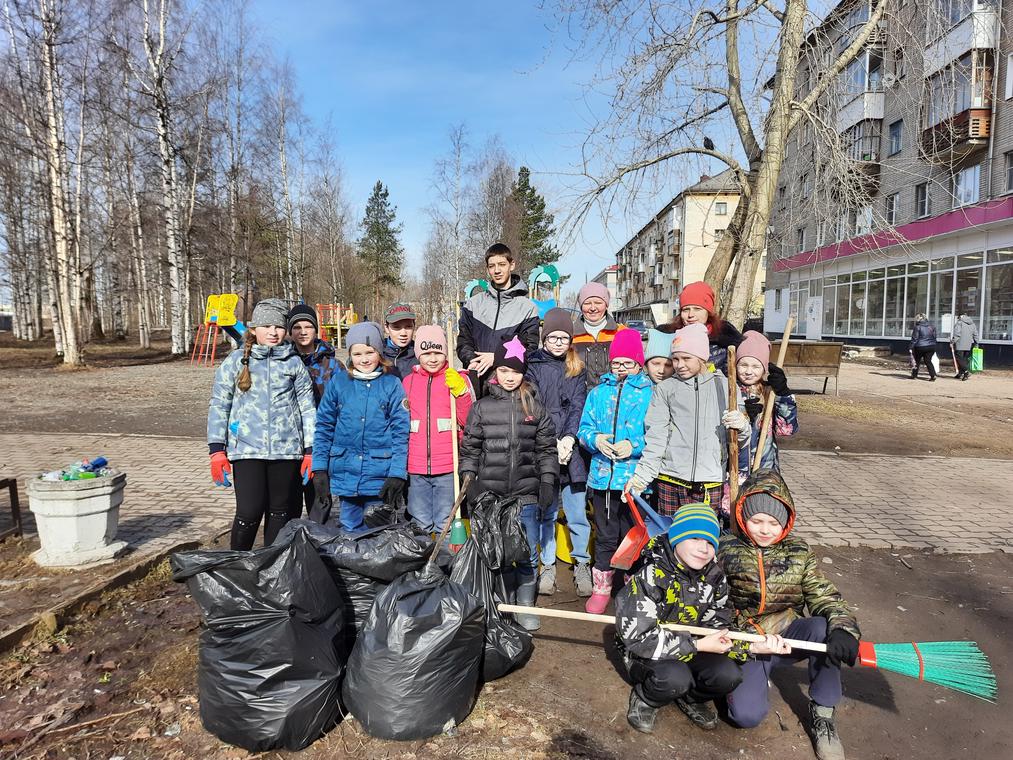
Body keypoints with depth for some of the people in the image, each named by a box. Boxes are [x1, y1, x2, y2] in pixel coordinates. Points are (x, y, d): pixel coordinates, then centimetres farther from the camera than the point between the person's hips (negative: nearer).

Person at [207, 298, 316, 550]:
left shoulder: (294, 363, 7)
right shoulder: (236, 361, 5)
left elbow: (307, 408, 7)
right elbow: (218, 406, 6)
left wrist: (310, 451, 3)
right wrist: (217, 450, 0)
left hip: (286, 449, 2)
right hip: (247, 450, -1)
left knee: (280, 511, 9)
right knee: (249, 511, -9)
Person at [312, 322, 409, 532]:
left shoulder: (392, 384, -1)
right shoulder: (338, 383, 4)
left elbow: (401, 432, -4)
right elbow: (324, 427, 6)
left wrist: (397, 474, -11)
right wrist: (320, 469, 0)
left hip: (381, 477, -2)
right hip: (345, 475, 2)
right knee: (349, 532, 12)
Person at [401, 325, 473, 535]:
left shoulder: (457, 379, 3)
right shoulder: (408, 381, 12)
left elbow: (469, 421, -3)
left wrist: (460, 391, -14)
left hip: (448, 469, -3)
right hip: (416, 469, 3)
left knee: (445, 526, -1)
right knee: (421, 526, 7)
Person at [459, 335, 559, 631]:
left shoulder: (535, 408, 5)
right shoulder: (481, 407, 4)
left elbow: (547, 449, 7)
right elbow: (469, 448, 6)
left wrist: (547, 483, 0)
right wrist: (468, 481, -2)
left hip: (526, 495, 0)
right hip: (489, 495, 0)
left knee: (527, 554, 5)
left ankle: (526, 606, 21)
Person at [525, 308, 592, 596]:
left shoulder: (576, 368, 12)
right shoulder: (534, 365, 4)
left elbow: (578, 405, 2)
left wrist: (569, 438, -13)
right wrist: (552, 442, -12)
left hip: (571, 450, 2)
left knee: (577, 513, 3)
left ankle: (582, 564, 19)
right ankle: (548, 566, 20)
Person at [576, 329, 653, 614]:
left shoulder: (651, 393, -1)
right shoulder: (599, 392, 10)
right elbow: (584, 428, 11)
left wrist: (634, 446, -19)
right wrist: (595, 439, -10)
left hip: (636, 479, -3)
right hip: (602, 476, 3)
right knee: (605, 536, 13)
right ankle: (601, 588, 27)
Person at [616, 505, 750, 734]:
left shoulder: (714, 576, -7)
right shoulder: (651, 576, -26)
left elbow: (718, 623, 3)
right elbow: (637, 637, -28)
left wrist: (750, 645, -19)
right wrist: (698, 645, -25)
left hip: (691, 645, 5)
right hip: (644, 651, -5)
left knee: (729, 675, -22)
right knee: (675, 679, -35)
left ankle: (691, 699, 12)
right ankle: (645, 699, 1)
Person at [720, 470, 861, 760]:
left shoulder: (799, 553, 3)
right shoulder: (725, 551, -4)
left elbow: (825, 597, -7)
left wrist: (843, 628, -29)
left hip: (789, 637, 2)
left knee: (823, 628, -32)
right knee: (746, 714, -26)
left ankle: (822, 714, -10)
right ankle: (755, 677, 12)